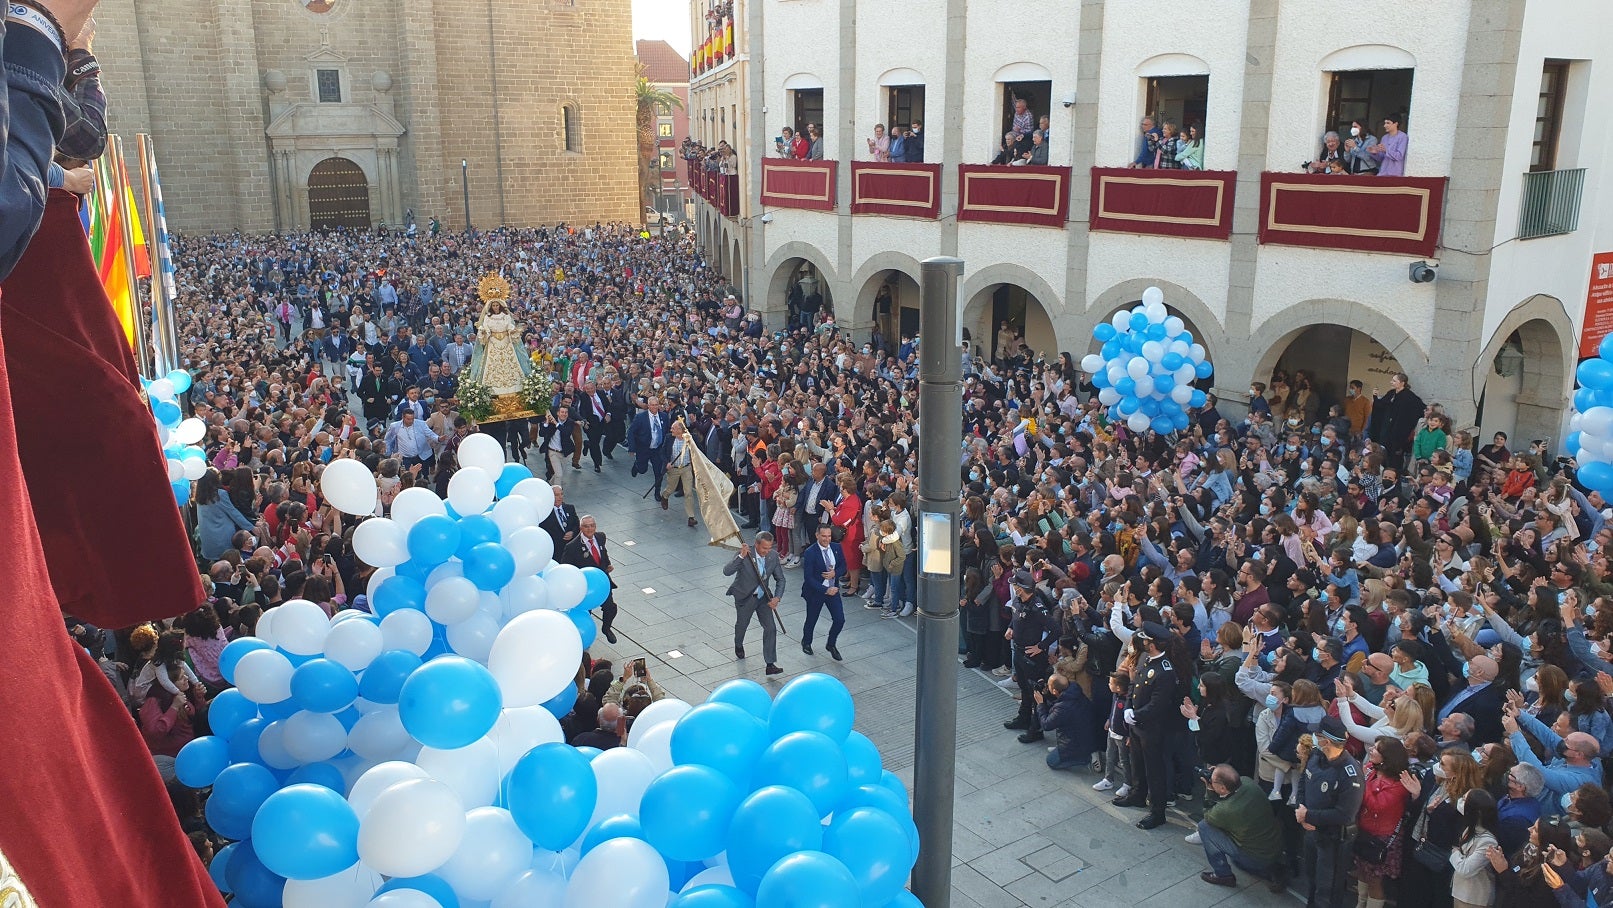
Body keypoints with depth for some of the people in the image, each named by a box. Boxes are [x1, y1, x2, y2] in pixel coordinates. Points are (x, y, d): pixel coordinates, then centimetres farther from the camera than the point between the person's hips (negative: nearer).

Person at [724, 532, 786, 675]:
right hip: (745, 597, -3)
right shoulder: (745, 555, -26)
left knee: (771, 628, -7)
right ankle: (738, 645, 55)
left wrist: (777, 597, -19)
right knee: (742, 625, 21)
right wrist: (741, 556, -46)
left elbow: (780, 579, -4)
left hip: (763, 598, 3)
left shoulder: (773, 556, -13)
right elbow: (726, 571, -36)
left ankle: (770, 664, -1)